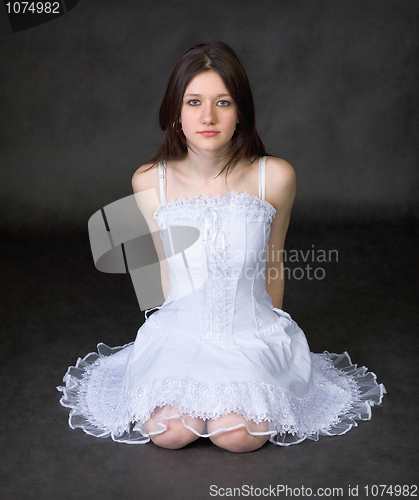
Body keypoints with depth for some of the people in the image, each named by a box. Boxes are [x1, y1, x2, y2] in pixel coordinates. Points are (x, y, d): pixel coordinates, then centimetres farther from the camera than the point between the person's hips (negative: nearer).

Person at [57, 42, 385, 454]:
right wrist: (178, 326, 12)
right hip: (181, 331, 1)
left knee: (237, 436, -21)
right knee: (169, 433, -20)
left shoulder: (274, 177, -10)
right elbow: (165, 265, 7)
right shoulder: (149, 181, -7)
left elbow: (272, 264, 4)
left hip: (253, 331, 0)